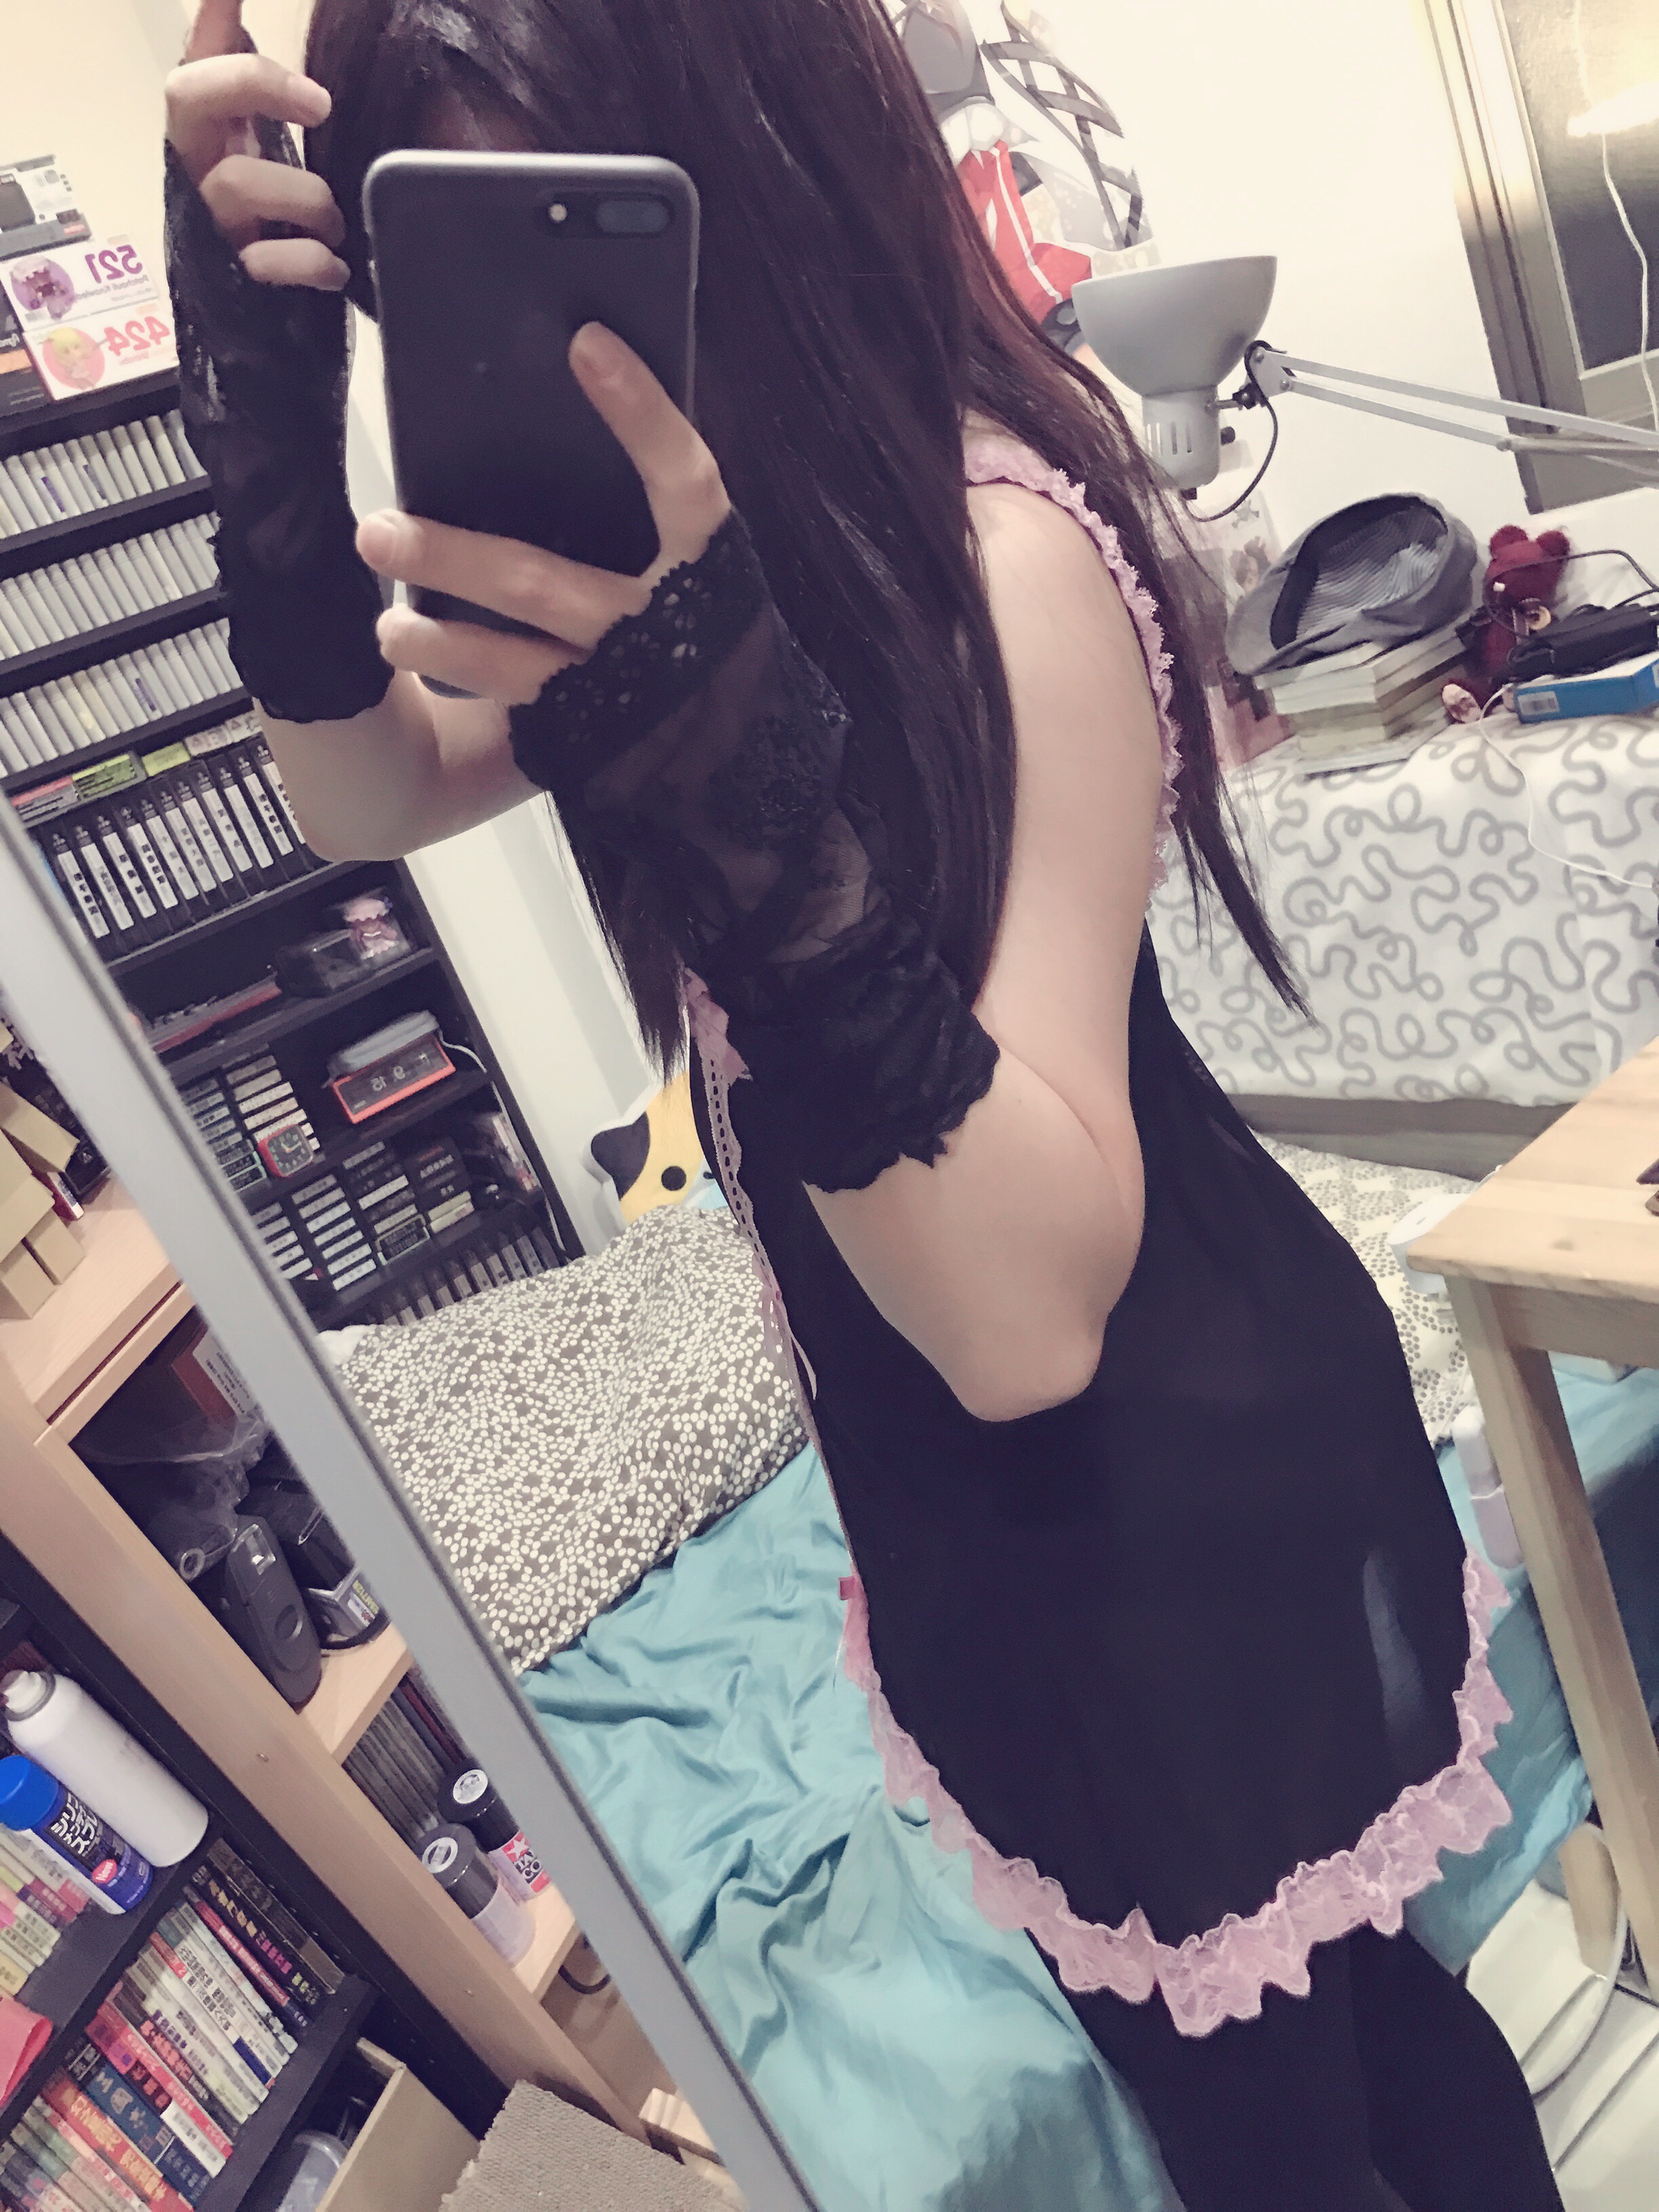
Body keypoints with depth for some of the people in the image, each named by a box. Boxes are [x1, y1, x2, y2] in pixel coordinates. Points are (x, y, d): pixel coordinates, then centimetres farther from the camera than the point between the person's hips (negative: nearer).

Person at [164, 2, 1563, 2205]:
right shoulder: (663, 521, -1)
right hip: (953, 1465, 8)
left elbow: (1022, 1307, -33)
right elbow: (372, 800, 5)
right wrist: (276, 435, -9)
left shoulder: (993, 539, -28)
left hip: (1165, 1463, -8)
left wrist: (758, 790, -45)